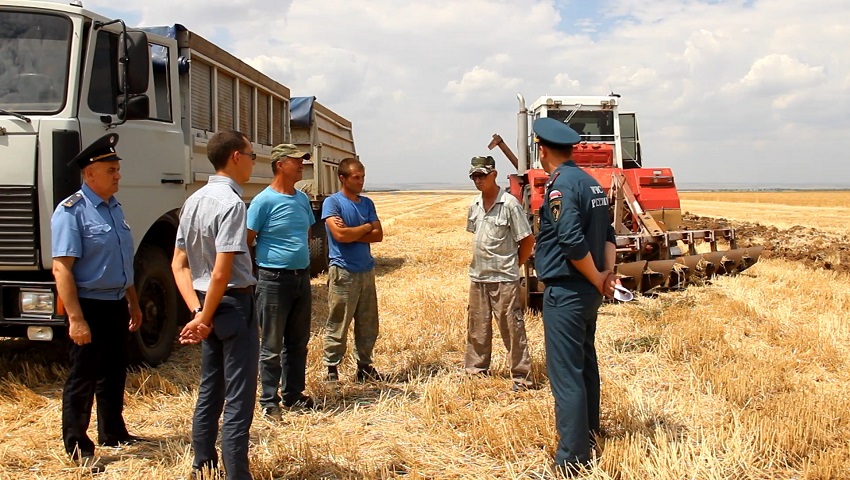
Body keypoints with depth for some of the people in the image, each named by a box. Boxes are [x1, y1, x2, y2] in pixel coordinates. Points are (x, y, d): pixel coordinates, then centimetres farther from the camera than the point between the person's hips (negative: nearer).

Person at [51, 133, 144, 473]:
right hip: (90, 306, -8)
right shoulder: (71, 211, -16)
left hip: (116, 305, 8)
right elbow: (61, 268, -21)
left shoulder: (114, 207, 10)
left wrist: (133, 303, 21)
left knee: (114, 374, 19)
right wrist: (75, 318, -25)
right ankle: (77, 446, 15)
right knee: (83, 379, 3)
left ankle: (112, 432, 34)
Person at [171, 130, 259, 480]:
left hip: (208, 305, 9)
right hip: (234, 305, -9)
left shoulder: (193, 201, 7)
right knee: (238, 401, 0)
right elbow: (221, 273, -23)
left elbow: (179, 265, 7)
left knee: (209, 392, 19)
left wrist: (198, 312, 0)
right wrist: (205, 319, -12)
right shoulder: (232, 203, -19)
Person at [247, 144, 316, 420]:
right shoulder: (264, 201, -12)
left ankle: (293, 394, 27)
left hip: (301, 277, 7)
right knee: (272, 346, 2)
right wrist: (266, 261, -2)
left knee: (298, 342, 15)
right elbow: (247, 241, -9)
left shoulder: (302, 199, 9)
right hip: (274, 280, -7)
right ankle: (269, 400, 13)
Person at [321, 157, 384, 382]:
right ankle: (332, 369, 9)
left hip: (367, 270, 6)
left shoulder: (367, 203, 12)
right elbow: (340, 235, -19)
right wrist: (366, 227, -4)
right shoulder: (332, 202, -6)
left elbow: (378, 235, 3)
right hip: (343, 272, -6)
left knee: (368, 324, 11)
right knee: (337, 325, -1)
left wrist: (351, 233, -11)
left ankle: (364, 366, 22)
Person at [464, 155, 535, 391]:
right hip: (478, 277, 7)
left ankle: (521, 375, 8)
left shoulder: (509, 204, -13)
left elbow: (528, 240, -8)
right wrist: (479, 261, 12)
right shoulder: (474, 205, 7)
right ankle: (476, 370, 29)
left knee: (512, 329, -1)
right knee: (477, 328, 15)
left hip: (503, 279, -6)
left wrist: (513, 264, -1)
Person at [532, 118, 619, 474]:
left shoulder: (560, 185, -17)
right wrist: (608, 273, 1)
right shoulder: (590, 182, 12)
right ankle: (589, 435, 35)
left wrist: (597, 279, -12)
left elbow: (573, 243, -24)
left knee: (565, 374, -5)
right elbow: (607, 234, 12)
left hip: (565, 291, -10)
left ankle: (573, 458, 0)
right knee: (585, 365, 21)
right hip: (588, 291, 10)